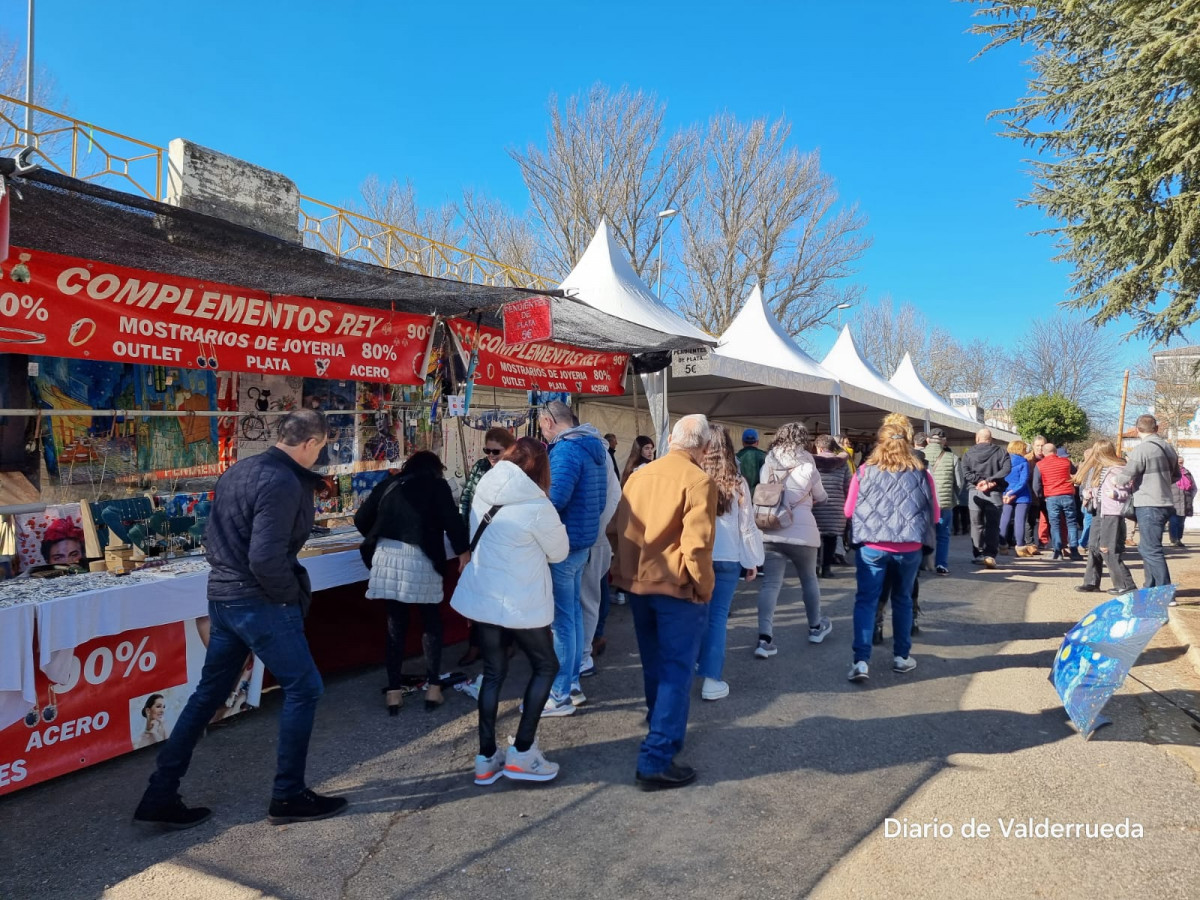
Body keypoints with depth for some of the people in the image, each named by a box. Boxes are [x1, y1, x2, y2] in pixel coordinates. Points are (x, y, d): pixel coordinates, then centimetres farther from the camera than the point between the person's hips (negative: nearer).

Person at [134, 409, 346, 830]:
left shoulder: (237, 469, 9)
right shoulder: (284, 483, -20)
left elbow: (213, 537, 16)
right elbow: (266, 557, -26)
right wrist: (293, 595, -10)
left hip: (222, 596, 9)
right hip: (259, 602, -9)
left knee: (208, 693, 18)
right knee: (303, 688, 4)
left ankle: (160, 798, 25)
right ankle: (288, 796, 14)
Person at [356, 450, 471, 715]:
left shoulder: (388, 484, 17)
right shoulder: (437, 485, 7)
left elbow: (361, 520, 15)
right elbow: (452, 521, -4)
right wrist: (463, 551, 7)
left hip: (386, 557, 3)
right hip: (419, 559, -3)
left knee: (395, 624, 13)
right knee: (431, 623, 14)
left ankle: (394, 691, 14)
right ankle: (433, 687, 13)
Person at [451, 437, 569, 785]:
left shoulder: (484, 493, 2)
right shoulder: (536, 506, -17)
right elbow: (559, 552, -4)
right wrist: (554, 526, 13)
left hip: (482, 597, 6)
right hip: (521, 603, -6)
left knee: (493, 673, 16)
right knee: (546, 666, 13)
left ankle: (486, 758, 21)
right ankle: (521, 752, 12)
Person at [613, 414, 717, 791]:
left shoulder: (638, 475, 6)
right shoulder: (698, 481, -15)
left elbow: (621, 529, 11)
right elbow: (696, 545, -22)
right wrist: (703, 587, -9)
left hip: (637, 584, 7)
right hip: (677, 588, -7)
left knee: (655, 666, 23)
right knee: (676, 672, 2)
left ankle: (660, 730, 43)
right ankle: (656, 760, 1)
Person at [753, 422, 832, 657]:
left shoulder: (767, 466, 4)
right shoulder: (807, 466, -4)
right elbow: (821, 497, 10)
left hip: (771, 531, 2)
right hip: (801, 531, -2)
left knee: (770, 583, 1)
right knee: (809, 579, 18)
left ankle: (765, 638, -9)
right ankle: (816, 627, 37)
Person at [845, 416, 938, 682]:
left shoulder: (865, 471, -3)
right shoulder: (921, 474, -1)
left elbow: (849, 510, 2)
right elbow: (935, 514, 6)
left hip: (872, 547, -1)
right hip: (909, 548, 2)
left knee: (865, 601, 2)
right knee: (903, 600, 18)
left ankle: (861, 660, -8)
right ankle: (901, 656, 27)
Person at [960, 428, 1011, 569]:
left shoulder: (968, 454, 4)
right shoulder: (1001, 452, 4)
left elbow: (966, 473, -9)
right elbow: (1006, 469, -10)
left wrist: (980, 481, -9)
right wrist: (990, 480, -12)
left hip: (976, 492, 0)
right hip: (995, 492, 0)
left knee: (977, 524, 9)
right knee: (993, 525, 2)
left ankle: (979, 554, 9)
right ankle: (990, 555, -8)